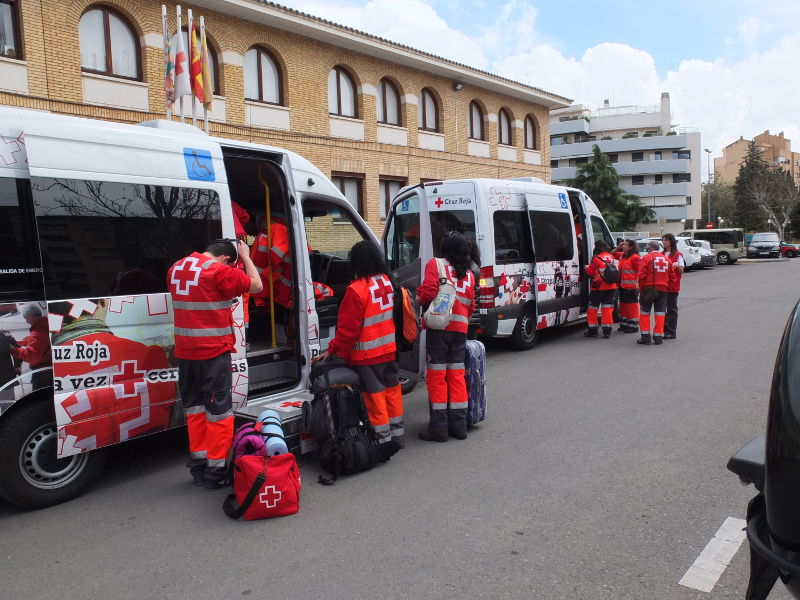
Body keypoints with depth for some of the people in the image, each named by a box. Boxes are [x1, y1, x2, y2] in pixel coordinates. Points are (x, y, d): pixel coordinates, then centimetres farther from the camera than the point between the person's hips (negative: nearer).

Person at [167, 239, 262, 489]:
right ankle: (215, 471, 7)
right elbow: (256, 285, -6)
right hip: (213, 352, -8)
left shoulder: (176, 268, 10)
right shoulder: (219, 271, -14)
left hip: (184, 351, 8)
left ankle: (198, 465, 25)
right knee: (218, 411, 2)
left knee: (195, 408, 17)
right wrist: (246, 257, 7)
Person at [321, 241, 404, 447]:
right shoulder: (388, 282, 1)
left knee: (375, 394, 4)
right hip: (390, 350, 7)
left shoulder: (357, 290, -22)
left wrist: (333, 349, -6)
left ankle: (383, 438, 13)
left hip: (367, 355, -7)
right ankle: (397, 434, 30)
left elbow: (348, 327, -18)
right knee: (392, 388, 18)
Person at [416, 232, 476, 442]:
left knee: (437, 376, 1)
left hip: (439, 325, -5)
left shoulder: (435, 264, -1)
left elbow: (429, 292, -13)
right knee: (457, 375, 11)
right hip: (460, 328, 5)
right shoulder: (469, 274, 14)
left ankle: (438, 427, 4)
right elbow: (471, 305, 13)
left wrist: (419, 299, 6)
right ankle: (459, 425, 16)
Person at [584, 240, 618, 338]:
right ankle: (607, 331, 7)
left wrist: (587, 267, 10)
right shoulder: (611, 257, 6)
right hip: (611, 287, 5)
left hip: (599, 287, -5)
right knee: (607, 308, 8)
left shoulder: (596, 259, -14)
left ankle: (592, 330, 10)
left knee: (593, 308, 7)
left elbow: (590, 272, -10)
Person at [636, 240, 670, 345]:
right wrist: (665, 285, 16)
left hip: (649, 288, -4)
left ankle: (645, 337, 4)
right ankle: (658, 337, 8)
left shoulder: (646, 257, -6)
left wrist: (641, 288, -3)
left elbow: (641, 275, -12)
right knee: (660, 313, 8)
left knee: (644, 313, 5)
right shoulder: (666, 259, 11)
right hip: (663, 289, 4)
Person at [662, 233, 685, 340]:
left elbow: (681, 271, -3)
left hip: (672, 286, -6)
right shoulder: (662, 254, 14)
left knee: (672, 308, -2)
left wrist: (677, 265, -22)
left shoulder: (678, 254, -4)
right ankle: (664, 328, 16)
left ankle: (671, 332, 2)